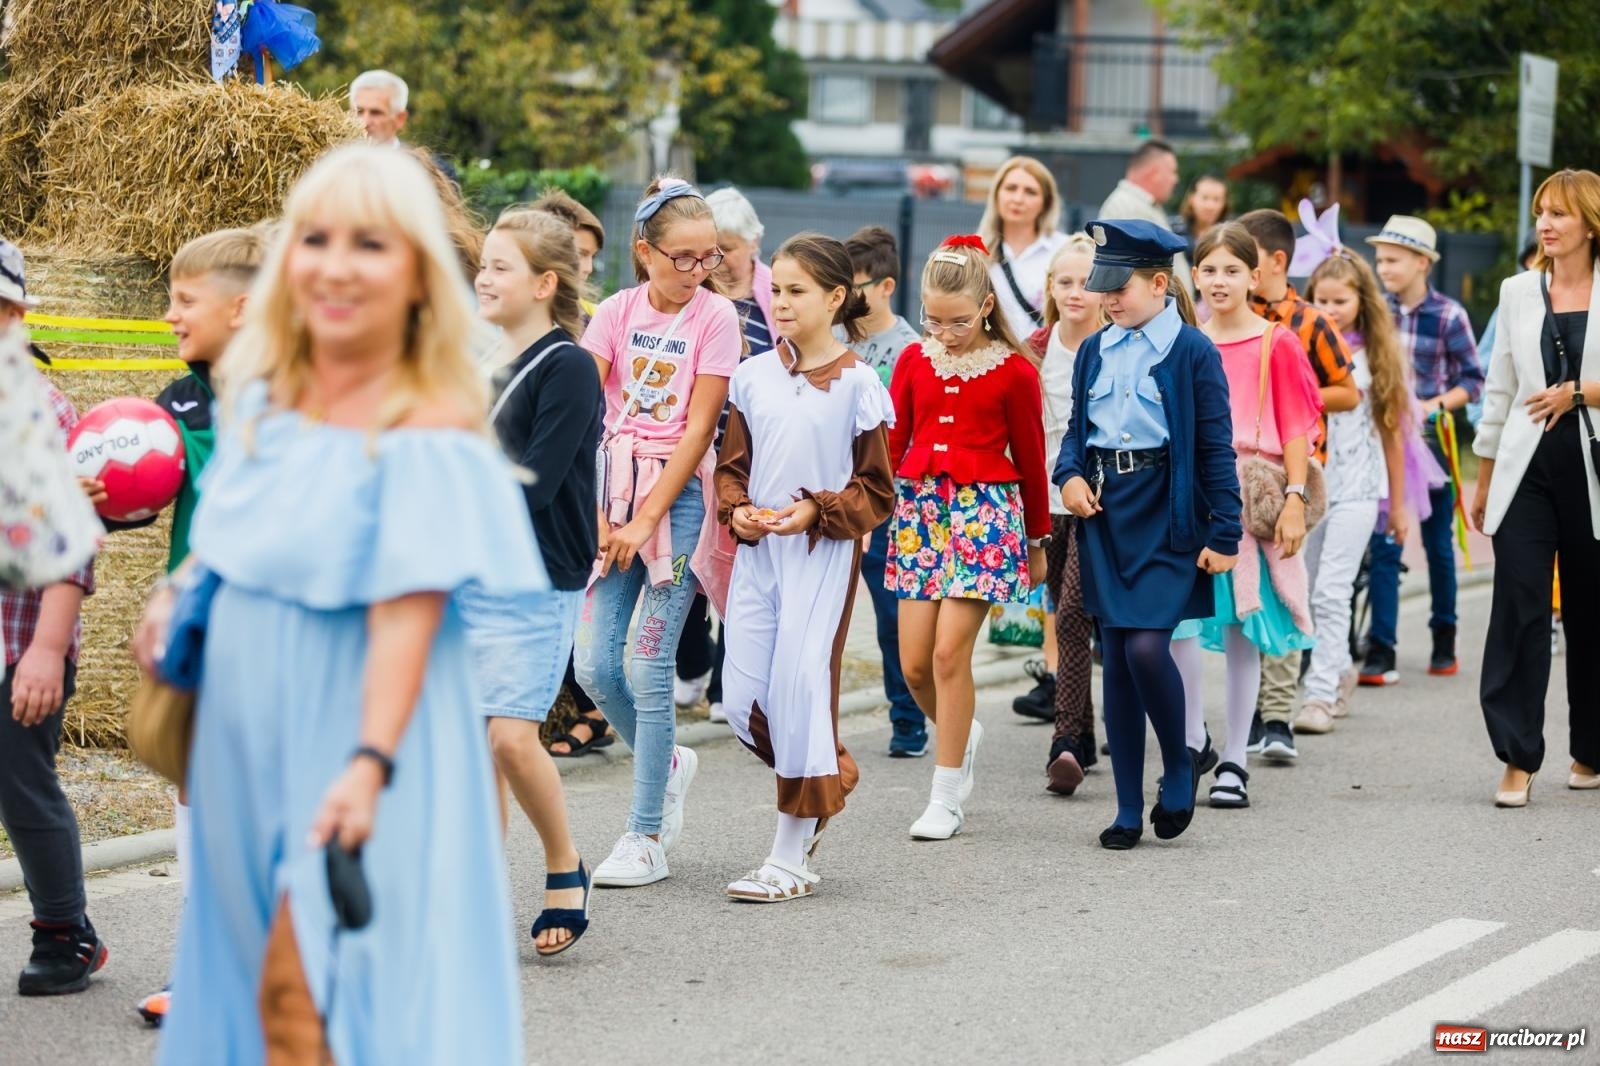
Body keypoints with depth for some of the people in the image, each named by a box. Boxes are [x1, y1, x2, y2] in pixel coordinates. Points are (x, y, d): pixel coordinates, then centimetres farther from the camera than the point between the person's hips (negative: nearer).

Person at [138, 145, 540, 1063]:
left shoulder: (428, 431, -17)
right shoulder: (262, 397, 5)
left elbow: (407, 610, -23)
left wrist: (369, 763, -30)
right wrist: (176, 599, 7)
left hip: (349, 735, -7)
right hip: (248, 727, 7)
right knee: (254, 978, 15)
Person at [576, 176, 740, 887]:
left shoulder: (716, 316, -4)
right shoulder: (617, 312, 5)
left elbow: (699, 428, -8)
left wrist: (647, 520, -11)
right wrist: (593, 511, -11)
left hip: (677, 494, -4)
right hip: (611, 488, 4)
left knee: (648, 666, -7)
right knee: (594, 666, -1)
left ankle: (646, 837, 2)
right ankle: (668, 762, 27)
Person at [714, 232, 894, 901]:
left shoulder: (857, 383, -4)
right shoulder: (754, 375, 8)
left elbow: (875, 492, -2)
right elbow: (731, 463, 14)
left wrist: (816, 509, -17)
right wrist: (736, 509, -6)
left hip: (823, 554, -5)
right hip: (757, 551, 5)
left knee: (801, 684, -8)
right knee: (743, 700, 1)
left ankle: (792, 858, 0)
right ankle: (828, 780, 31)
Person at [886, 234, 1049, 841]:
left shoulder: (1014, 371, -3)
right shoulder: (914, 362, 7)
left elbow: (1030, 458, 4)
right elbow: (890, 444, 7)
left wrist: (1038, 538, 10)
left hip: (985, 512, -4)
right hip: (919, 509, 4)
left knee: (949, 653, -10)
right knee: (914, 662, 0)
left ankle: (948, 798, 0)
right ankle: (961, 735, 32)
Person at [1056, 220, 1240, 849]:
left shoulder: (1192, 352, -5)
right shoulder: (1095, 351, 10)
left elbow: (1216, 447, -6)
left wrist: (1224, 533, -8)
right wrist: (1070, 476, -4)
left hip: (1167, 514, -5)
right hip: (1104, 513, 5)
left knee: (1146, 647, -17)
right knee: (1116, 660, 5)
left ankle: (1179, 766, 10)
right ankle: (1128, 810, 12)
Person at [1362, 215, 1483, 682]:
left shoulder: (1448, 315, -6)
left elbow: (1472, 380, -3)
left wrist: (1435, 405, -17)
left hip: (1429, 438, -2)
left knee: (1438, 542, 11)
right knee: (1383, 546, -4)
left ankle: (1444, 642, 26)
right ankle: (1380, 652, -5)